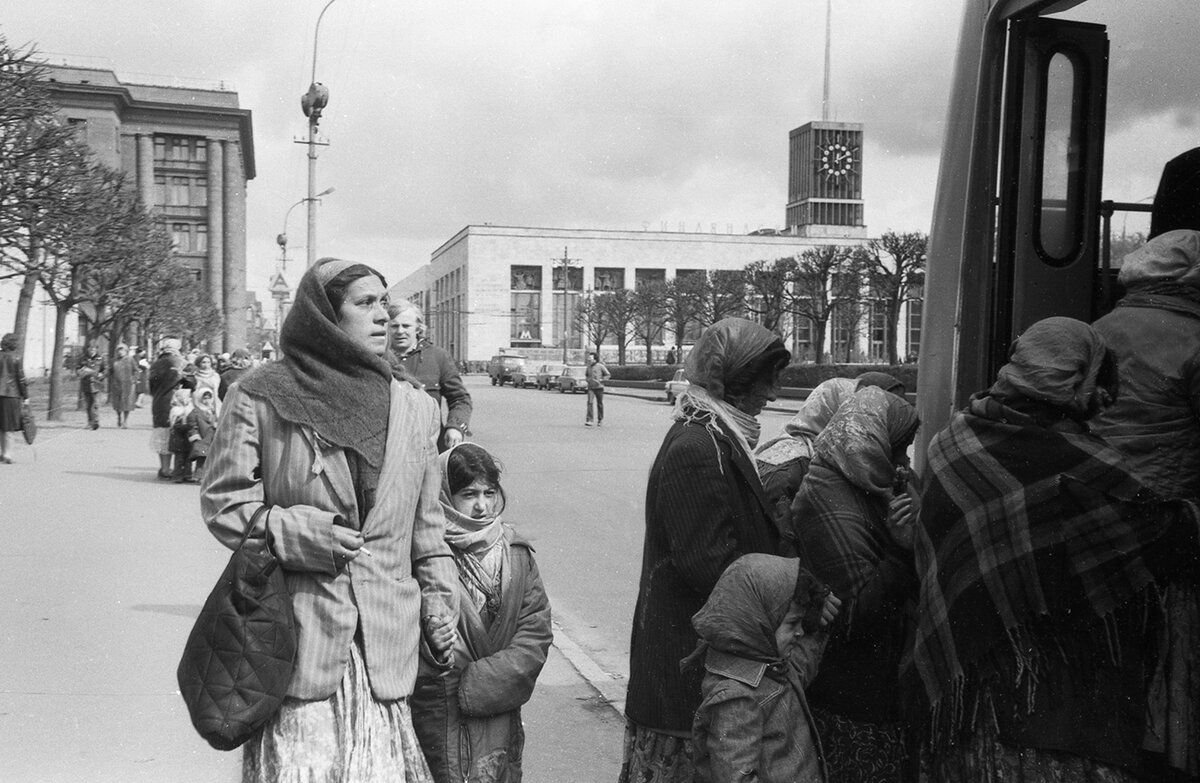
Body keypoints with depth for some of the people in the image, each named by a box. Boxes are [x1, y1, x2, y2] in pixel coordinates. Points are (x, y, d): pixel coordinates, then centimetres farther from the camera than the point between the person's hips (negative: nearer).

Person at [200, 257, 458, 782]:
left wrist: (440, 603, 8)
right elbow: (223, 502, 0)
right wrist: (294, 532, -13)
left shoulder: (415, 409, 10)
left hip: (386, 642, 3)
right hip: (296, 635, -3)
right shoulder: (259, 398, -2)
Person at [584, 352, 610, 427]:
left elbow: (608, 375, -4)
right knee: (589, 402, -13)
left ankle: (600, 420, 19)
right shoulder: (588, 367, 9)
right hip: (591, 387, 3)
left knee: (600, 404, 6)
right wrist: (588, 379, 8)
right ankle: (589, 420, -17)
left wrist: (601, 380, -13)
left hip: (599, 387, -3)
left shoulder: (600, 366, -7)